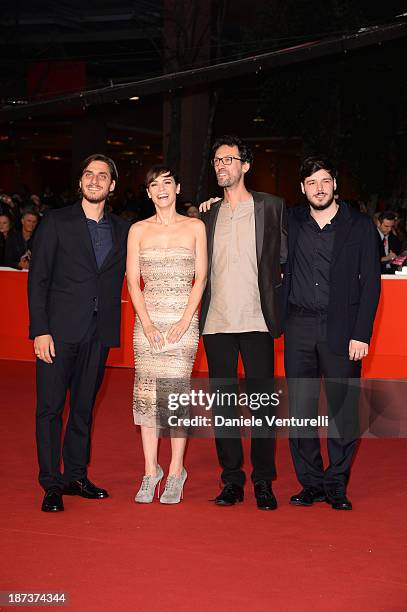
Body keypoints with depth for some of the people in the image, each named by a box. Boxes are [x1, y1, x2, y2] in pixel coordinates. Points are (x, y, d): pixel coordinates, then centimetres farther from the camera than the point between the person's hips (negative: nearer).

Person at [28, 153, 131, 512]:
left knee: (84, 406, 11)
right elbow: (38, 278, -3)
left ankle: (76, 476, 21)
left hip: (99, 333, 4)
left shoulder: (122, 230, 12)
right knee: (51, 406, -2)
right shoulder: (57, 222, 1)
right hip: (60, 330, -3)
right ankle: (52, 485, 4)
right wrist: (40, 330, -11)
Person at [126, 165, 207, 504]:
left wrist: (185, 320, -8)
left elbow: (200, 278, 3)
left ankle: (176, 472, 3)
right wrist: (147, 323, -7)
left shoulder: (195, 227, 6)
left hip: (183, 318, -2)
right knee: (146, 393, 0)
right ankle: (150, 471, 10)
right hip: (148, 318, 2)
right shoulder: (139, 230, 9)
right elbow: (133, 282, 5)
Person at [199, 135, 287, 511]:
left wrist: (274, 297, 0)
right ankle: (232, 480, 14)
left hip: (256, 320, -3)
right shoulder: (209, 214, 14)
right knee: (222, 401, 6)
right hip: (217, 322, 3)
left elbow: (284, 258, 6)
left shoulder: (271, 207, 4)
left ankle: (263, 482, 9)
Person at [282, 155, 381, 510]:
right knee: (300, 408, 4)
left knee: (343, 408, 1)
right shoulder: (290, 222, 10)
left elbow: (370, 283, 1)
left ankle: (337, 485, 12)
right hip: (299, 328, 2)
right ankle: (311, 483, 15)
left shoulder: (360, 226, 3)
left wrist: (361, 334, -8)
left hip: (341, 329, -2)